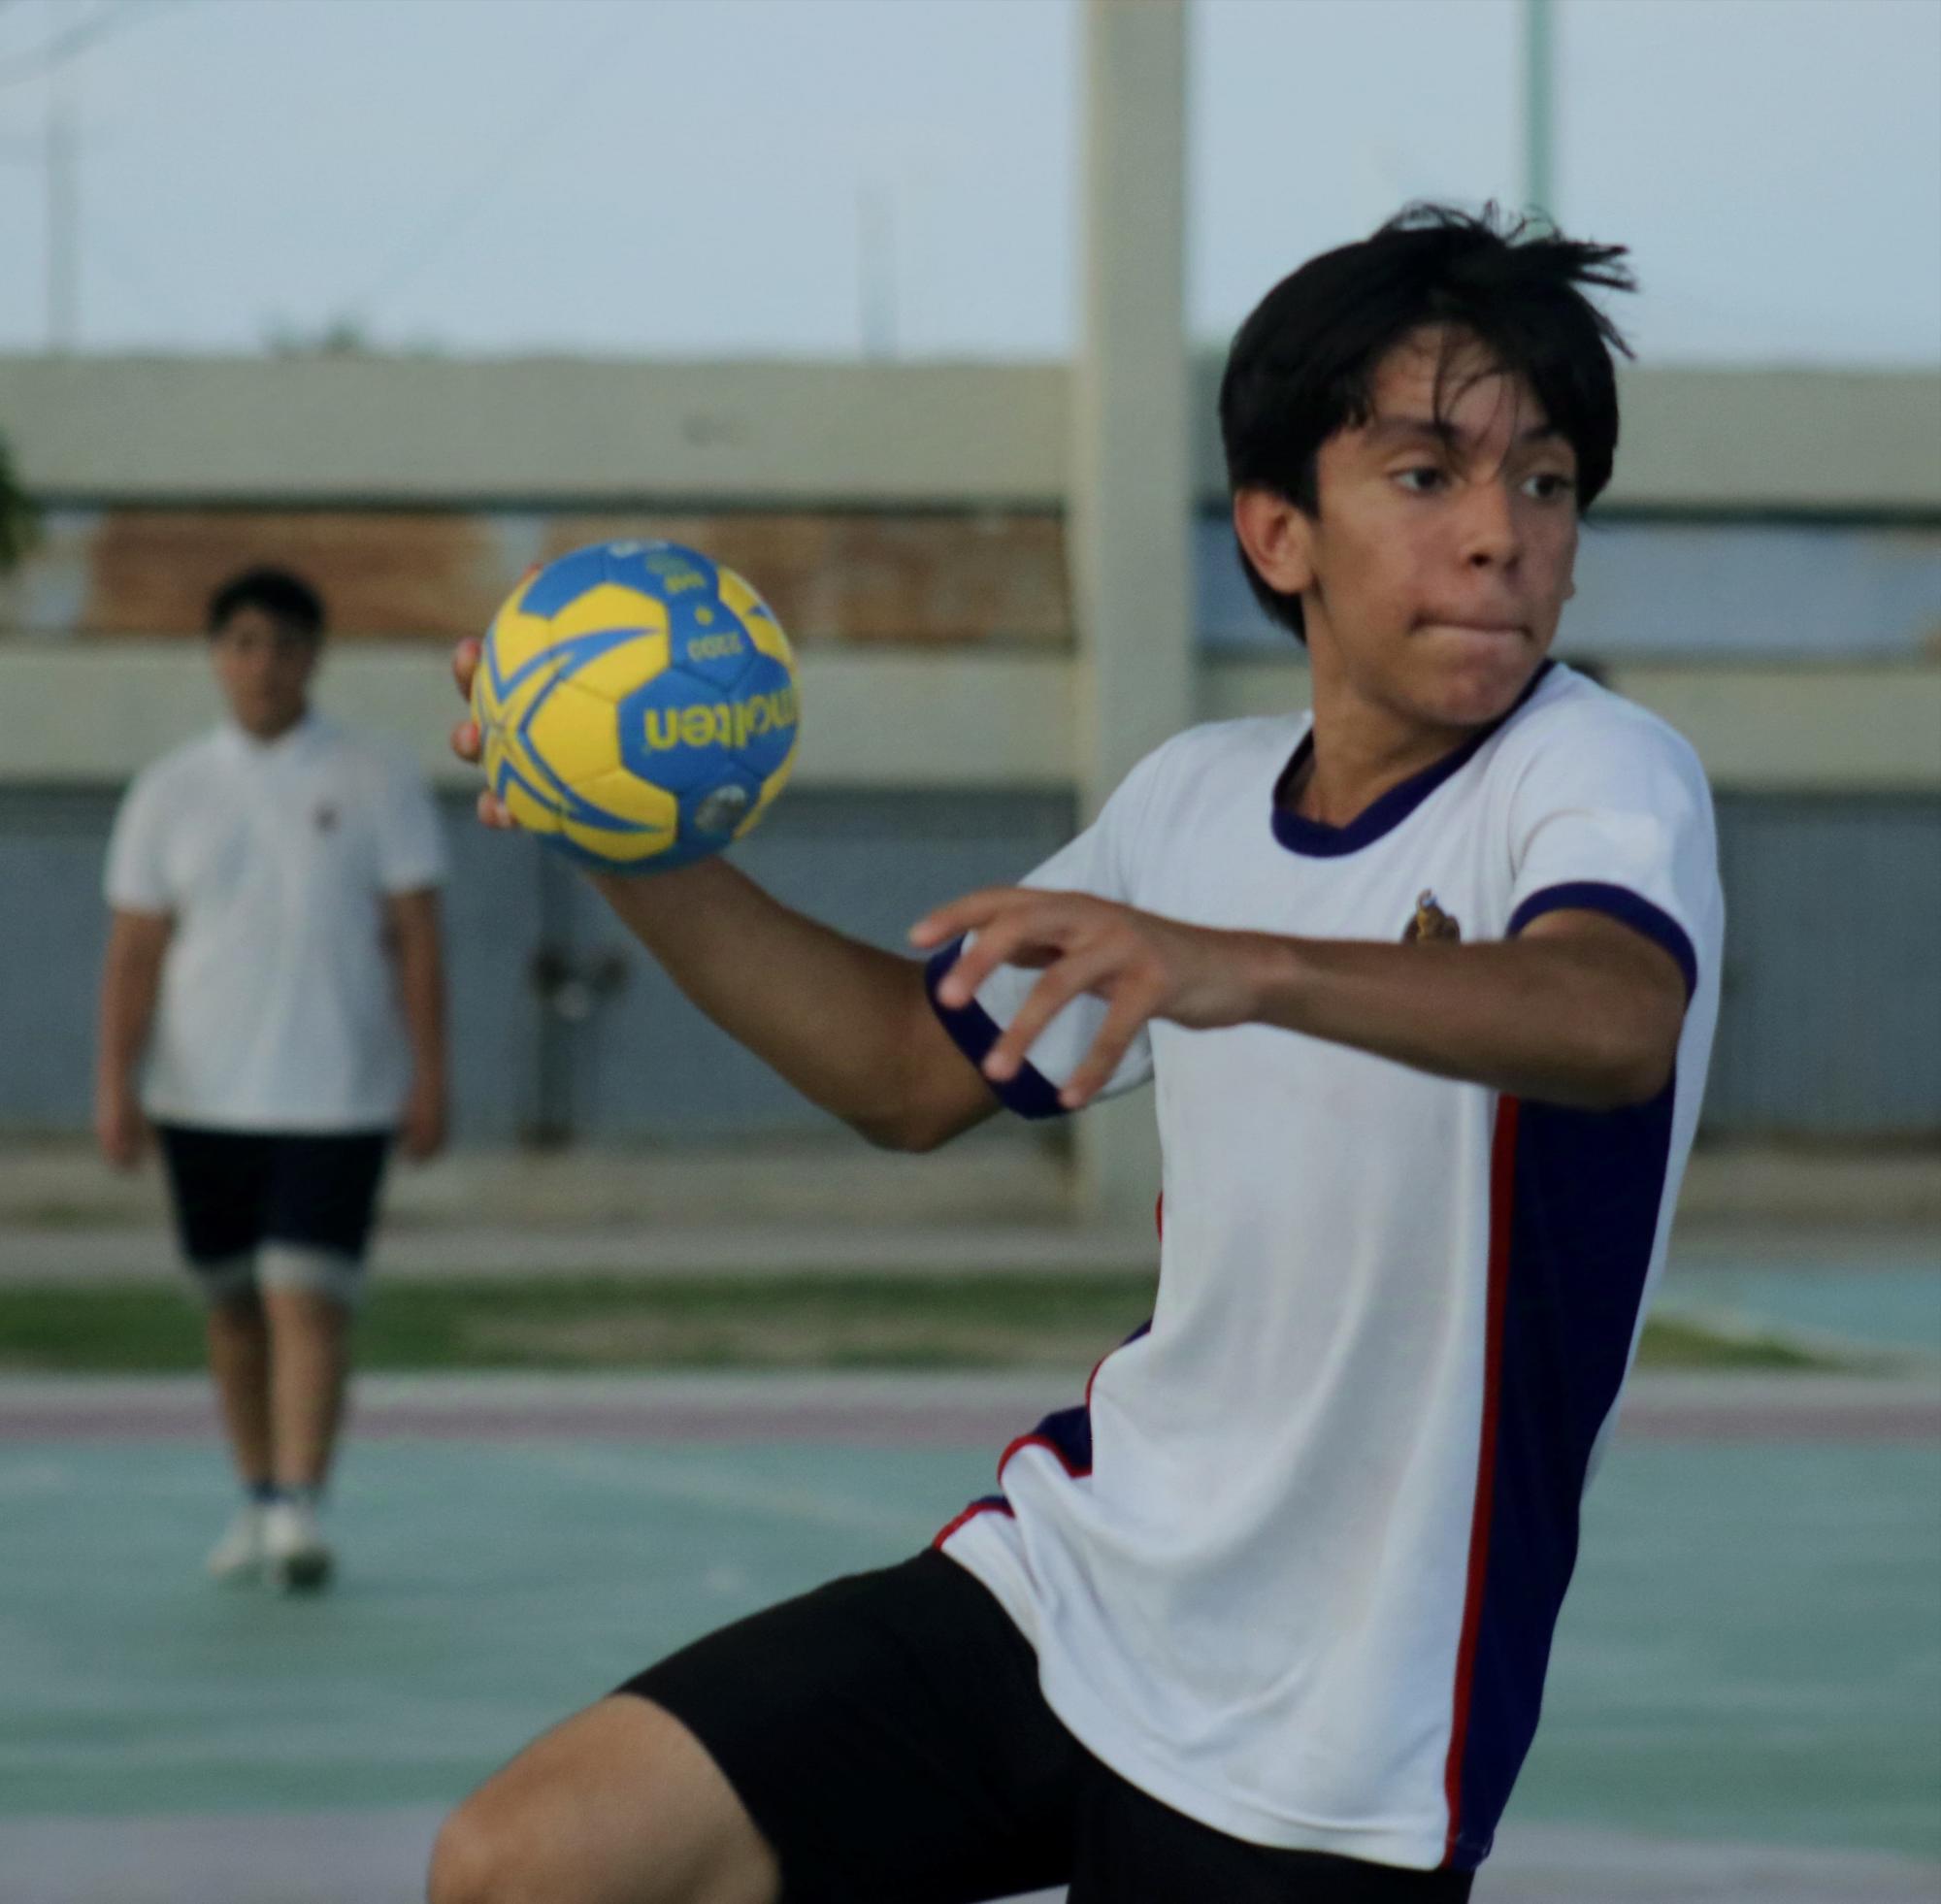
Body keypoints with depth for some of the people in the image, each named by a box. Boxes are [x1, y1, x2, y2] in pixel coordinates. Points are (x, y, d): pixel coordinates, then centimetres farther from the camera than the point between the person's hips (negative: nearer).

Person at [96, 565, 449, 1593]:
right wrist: (115, 1082, -3)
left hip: (337, 1094, -3)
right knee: (233, 1307, 10)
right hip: (203, 1095, 3)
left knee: (308, 1301, -13)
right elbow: (134, 950, 5)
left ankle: (300, 1509, -16)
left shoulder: (376, 784, 1)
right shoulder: (169, 792, 5)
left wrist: (429, 1076, -5)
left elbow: (415, 939, 1)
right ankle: (255, 1498, 23)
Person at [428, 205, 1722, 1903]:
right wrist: (642, 859, 5)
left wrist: (1245, 968, -56)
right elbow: (916, 1070, 21)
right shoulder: (1200, 799, 6)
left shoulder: (1597, 774, -15)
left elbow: (1620, 1019, -39)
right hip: (1072, 1575, 5)